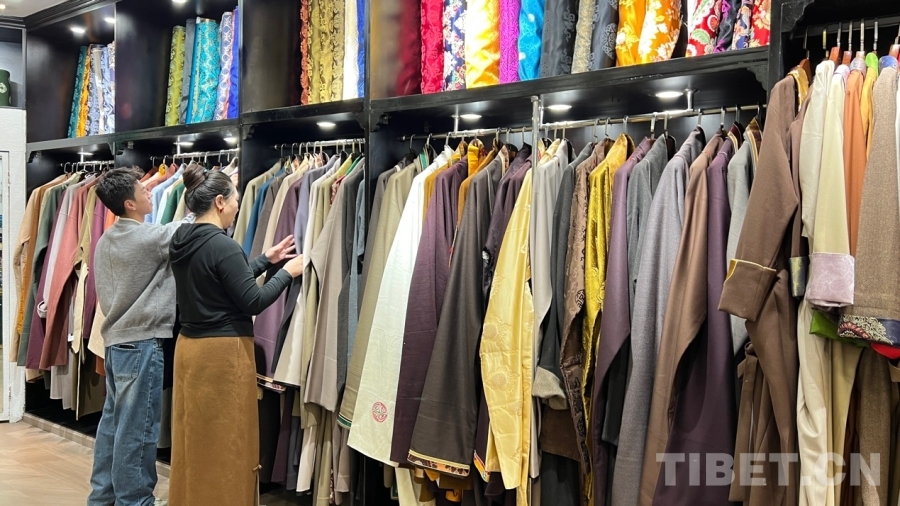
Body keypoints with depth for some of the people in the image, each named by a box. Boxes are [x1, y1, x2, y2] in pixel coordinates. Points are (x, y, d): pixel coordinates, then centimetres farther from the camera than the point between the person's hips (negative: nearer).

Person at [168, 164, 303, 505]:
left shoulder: (182, 241, 8)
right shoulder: (222, 245, -19)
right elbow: (253, 301, -16)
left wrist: (267, 260, 20)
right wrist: (287, 273, -3)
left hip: (190, 346, 9)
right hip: (223, 352, -9)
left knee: (195, 440, 19)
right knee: (225, 443, 4)